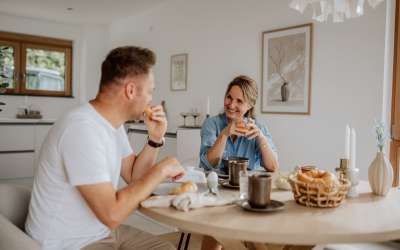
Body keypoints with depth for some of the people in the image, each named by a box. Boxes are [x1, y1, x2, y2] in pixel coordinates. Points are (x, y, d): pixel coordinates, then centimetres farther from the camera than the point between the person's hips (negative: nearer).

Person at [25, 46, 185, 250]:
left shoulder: (113, 122, 4)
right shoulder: (83, 128, -27)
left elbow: (133, 176, 11)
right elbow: (112, 214, -29)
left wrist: (155, 139, -3)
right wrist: (161, 170, -19)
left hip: (102, 231, 9)